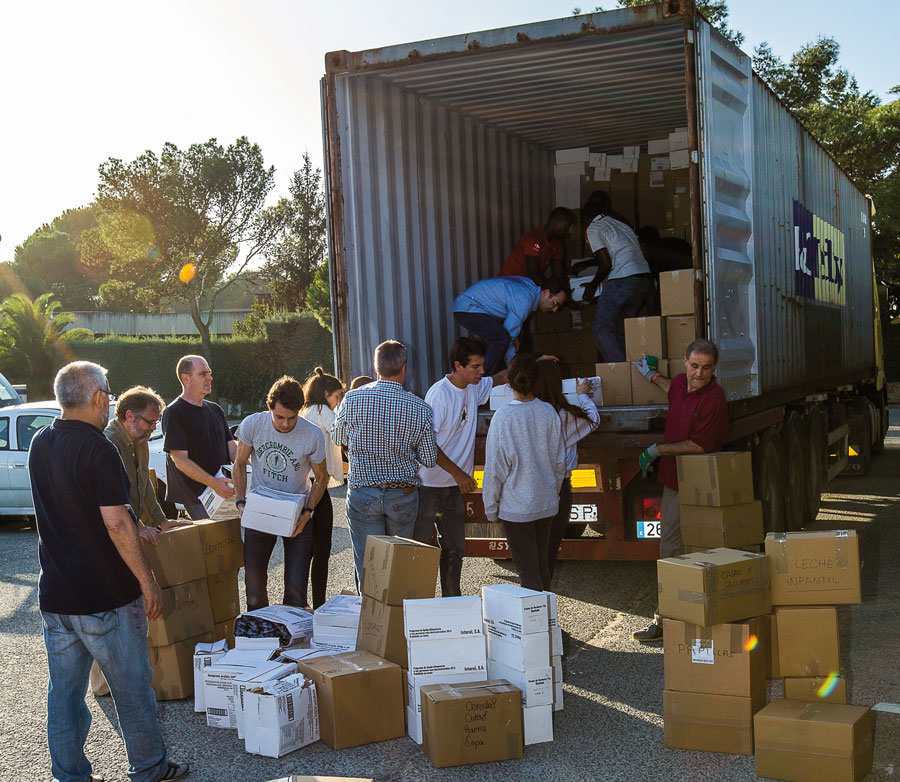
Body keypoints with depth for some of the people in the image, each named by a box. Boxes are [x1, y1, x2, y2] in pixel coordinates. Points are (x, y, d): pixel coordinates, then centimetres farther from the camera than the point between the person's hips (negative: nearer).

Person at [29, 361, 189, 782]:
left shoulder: (40, 444, 6)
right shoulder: (98, 450, -18)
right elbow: (116, 523, -23)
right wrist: (148, 581, -15)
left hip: (55, 595, 7)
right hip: (105, 596, -7)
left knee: (64, 692, 12)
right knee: (131, 688, 8)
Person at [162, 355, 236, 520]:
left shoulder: (215, 409, 17)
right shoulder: (174, 413, -7)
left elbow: (232, 447, 16)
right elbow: (180, 460, -14)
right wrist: (213, 483, -24)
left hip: (223, 492, 6)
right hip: (195, 497, -6)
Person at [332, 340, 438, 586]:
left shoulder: (352, 399, -8)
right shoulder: (420, 409, -7)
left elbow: (337, 438, 9)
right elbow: (430, 459, 0)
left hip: (362, 494, -1)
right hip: (403, 497, 1)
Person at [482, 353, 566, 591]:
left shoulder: (503, 417, -16)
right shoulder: (549, 413, -3)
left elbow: (495, 468, -12)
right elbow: (560, 461, 6)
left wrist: (490, 509, -1)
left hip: (516, 507, -5)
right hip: (547, 504, 5)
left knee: (528, 570, 1)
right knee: (541, 564, 18)